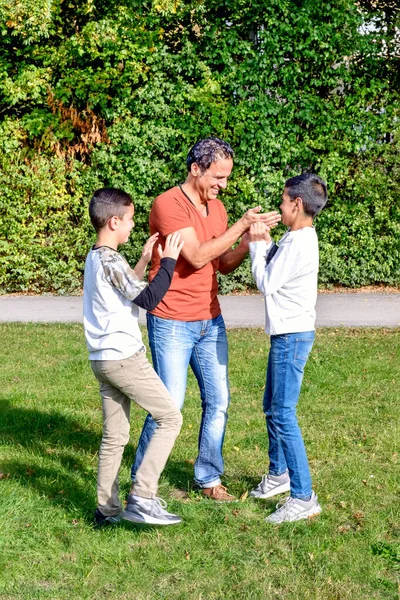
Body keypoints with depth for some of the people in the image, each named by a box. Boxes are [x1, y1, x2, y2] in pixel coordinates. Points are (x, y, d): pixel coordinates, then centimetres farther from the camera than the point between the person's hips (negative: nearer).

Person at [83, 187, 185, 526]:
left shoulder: (95, 258, 13)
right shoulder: (111, 261, -16)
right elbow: (148, 299, -19)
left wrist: (145, 259, 19)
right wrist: (168, 261, -11)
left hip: (103, 360, 10)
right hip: (125, 359, -10)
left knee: (114, 436, 13)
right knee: (171, 418, -3)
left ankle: (108, 509, 17)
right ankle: (141, 498, -8)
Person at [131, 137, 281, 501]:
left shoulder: (217, 207, 10)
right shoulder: (168, 205, -14)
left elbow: (224, 265, 11)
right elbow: (197, 257, -22)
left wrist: (251, 238, -5)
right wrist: (241, 226, -20)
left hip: (211, 321, 7)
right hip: (172, 323, -7)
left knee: (218, 401, 8)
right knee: (169, 405, -4)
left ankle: (209, 477, 23)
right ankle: (140, 480, 11)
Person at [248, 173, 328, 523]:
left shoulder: (299, 242, -21)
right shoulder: (298, 238, 10)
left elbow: (266, 283, -17)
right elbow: (276, 271, 15)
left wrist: (257, 244, -7)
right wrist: (265, 242, 5)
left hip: (293, 336, -11)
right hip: (287, 334, 11)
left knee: (283, 415, -10)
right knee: (272, 407, 21)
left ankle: (303, 497, -8)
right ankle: (279, 474, 37)